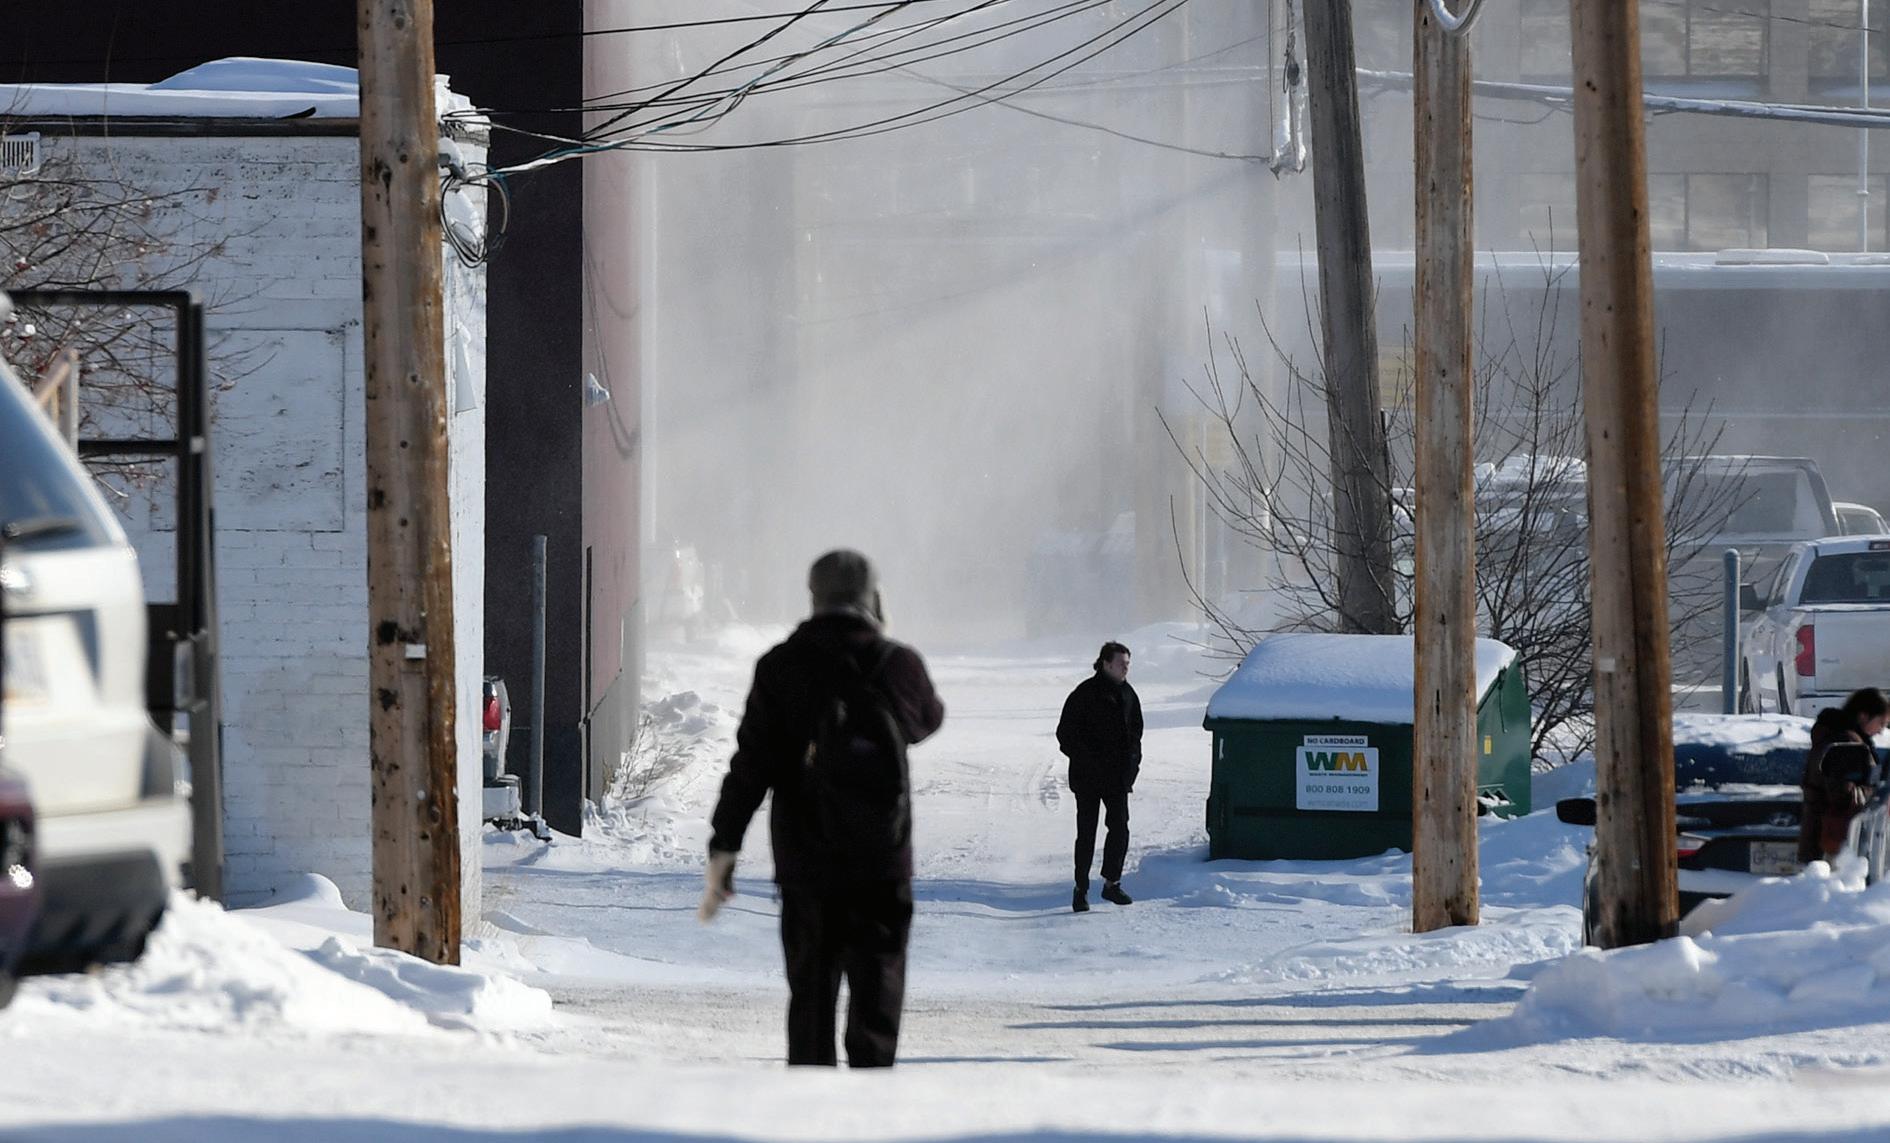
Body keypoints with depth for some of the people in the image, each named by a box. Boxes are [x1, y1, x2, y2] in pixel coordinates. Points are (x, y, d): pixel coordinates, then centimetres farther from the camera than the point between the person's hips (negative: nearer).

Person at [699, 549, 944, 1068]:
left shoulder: (781, 667, -3)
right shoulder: (898, 664, -2)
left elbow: (751, 764, -6)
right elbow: (927, 720, 20)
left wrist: (723, 849, -4)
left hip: (805, 864, 1)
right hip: (882, 866, -1)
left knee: (810, 998, 11)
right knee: (876, 998, 0)